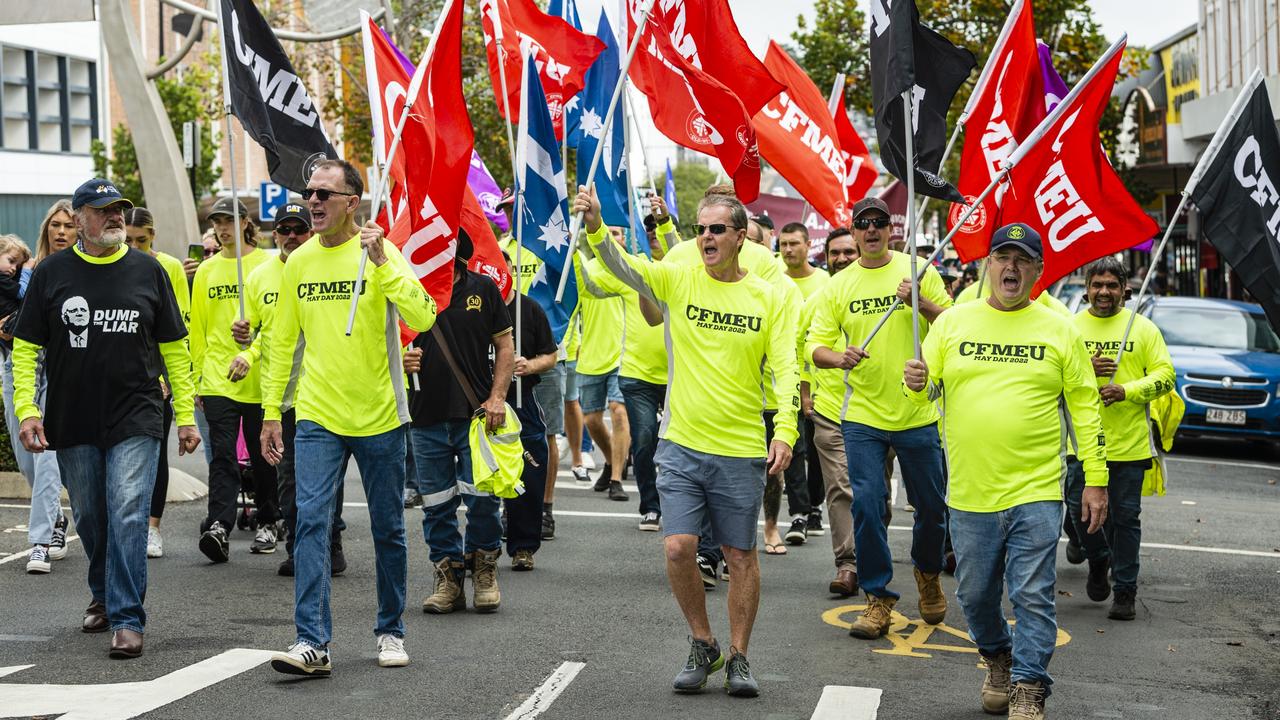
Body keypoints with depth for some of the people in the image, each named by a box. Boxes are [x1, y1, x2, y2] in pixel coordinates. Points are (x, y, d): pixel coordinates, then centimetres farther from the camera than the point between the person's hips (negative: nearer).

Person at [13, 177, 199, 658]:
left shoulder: (148, 271, 4)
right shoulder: (52, 273, 4)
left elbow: (174, 349, 8)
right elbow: (26, 348, 5)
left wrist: (186, 416, 5)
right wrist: (26, 409, -7)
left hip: (135, 420, -2)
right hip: (72, 423, 2)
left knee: (127, 515, -12)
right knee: (90, 519, 13)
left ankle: (127, 618, -11)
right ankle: (104, 595, 35)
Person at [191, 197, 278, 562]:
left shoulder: (266, 265, -1)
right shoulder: (206, 271, 9)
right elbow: (198, 328, 13)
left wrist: (251, 354, -21)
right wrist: (197, 376, 10)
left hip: (259, 379, -2)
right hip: (217, 378, 2)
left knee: (263, 455, 9)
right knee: (222, 455, -8)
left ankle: (267, 523, 24)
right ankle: (219, 527, -16)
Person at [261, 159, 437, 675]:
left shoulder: (380, 253, -6)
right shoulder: (298, 262, 5)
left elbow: (420, 318, -20)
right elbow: (283, 342, 13)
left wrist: (383, 263, -26)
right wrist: (270, 412, 11)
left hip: (379, 417, -2)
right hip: (317, 418, 2)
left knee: (388, 530, 9)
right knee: (311, 522, -10)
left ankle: (390, 632, 25)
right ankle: (312, 643, -11)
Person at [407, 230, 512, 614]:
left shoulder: (482, 288, 6)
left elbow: (505, 345, 7)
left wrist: (497, 397, -4)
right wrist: (400, 361, -13)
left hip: (475, 414, -1)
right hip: (427, 417, 1)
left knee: (483, 499, -3)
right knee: (437, 506, 5)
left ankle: (484, 569, 16)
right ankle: (448, 577, 16)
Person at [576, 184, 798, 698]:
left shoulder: (766, 298, 0)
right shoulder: (679, 279, 0)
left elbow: (786, 369, -3)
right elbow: (622, 267, -15)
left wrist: (785, 431, -16)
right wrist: (595, 227, -35)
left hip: (741, 452, 0)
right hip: (682, 445, 1)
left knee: (741, 556, 6)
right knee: (678, 548, -6)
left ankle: (738, 657, 21)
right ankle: (702, 645, 15)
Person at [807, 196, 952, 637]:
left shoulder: (918, 271, 1)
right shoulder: (839, 286, 3)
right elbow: (816, 346, 1)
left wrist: (921, 304, -17)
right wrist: (839, 358, -21)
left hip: (918, 412, 0)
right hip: (863, 416, 0)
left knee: (931, 505, 8)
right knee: (866, 505, -5)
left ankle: (928, 572, 36)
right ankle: (878, 597, 7)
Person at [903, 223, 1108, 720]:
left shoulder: (1059, 330, 2)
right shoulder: (953, 321, 5)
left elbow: (1085, 406, 4)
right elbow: (928, 392, 7)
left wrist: (1096, 478, 0)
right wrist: (916, 383, -17)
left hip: (1036, 492, -2)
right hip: (969, 492, 2)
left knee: (1032, 597, -4)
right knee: (975, 596, 13)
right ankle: (998, 659, 37)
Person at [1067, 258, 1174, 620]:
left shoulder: (1143, 328, 4)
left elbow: (1165, 374, 0)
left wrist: (1126, 391, -15)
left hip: (1129, 442, -1)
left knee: (1125, 518, 3)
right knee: (1079, 509, 2)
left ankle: (1125, 591, 12)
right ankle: (1098, 560, 32)